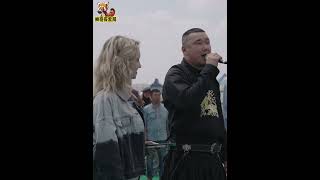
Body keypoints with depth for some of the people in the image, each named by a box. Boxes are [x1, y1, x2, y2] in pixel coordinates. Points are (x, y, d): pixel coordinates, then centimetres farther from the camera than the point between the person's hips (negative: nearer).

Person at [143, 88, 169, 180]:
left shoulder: (165, 109, 7)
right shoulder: (146, 109, -2)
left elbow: (168, 123, 11)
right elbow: (143, 124, -2)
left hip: (162, 139, 3)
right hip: (150, 139, -2)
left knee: (163, 159, 8)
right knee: (150, 159, 6)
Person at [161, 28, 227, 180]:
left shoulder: (210, 78, 17)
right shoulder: (175, 75, -7)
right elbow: (188, 101, -28)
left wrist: (225, 155, 20)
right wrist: (210, 68, -21)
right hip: (186, 160, -7)